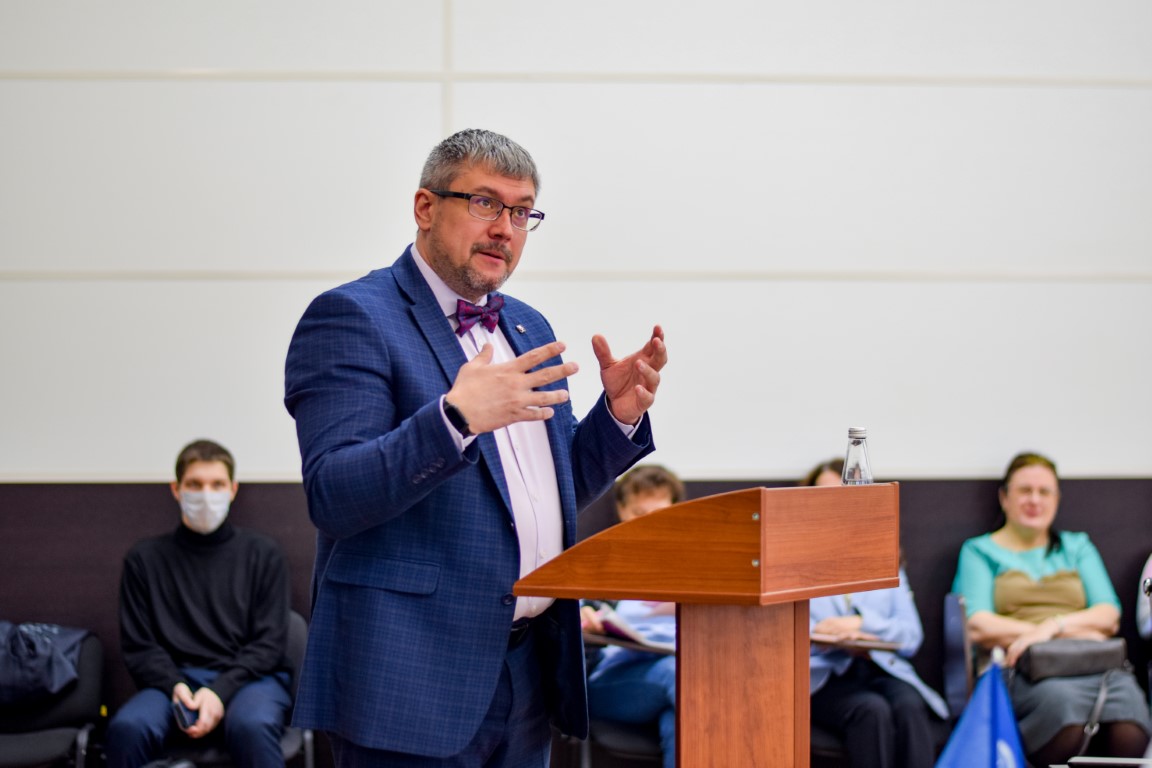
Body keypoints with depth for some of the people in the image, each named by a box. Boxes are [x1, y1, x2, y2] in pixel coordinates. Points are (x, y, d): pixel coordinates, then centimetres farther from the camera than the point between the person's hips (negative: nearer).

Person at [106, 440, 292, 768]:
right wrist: (175, 685, -12)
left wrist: (221, 691, -13)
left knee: (252, 726, -38)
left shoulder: (264, 554, 10)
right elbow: (138, 646, 9)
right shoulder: (145, 559, 12)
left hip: (248, 678, -1)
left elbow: (269, 642, 4)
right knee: (127, 727, -34)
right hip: (174, 680, 1)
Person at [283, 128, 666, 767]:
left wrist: (618, 414, 4)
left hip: (529, 671, 7)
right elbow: (332, 497, -18)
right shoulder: (352, 318, -7)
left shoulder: (529, 329, 17)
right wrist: (455, 419, -29)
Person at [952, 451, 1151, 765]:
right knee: (1060, 700, -40)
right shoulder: (980, 551, 17)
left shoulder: (1077, 547, 28)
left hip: (1091, 665, 3)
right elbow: (978, 628, 1)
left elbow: (1109, 617, 14)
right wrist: (1074, 631, -3)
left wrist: (1053, 625, -7)